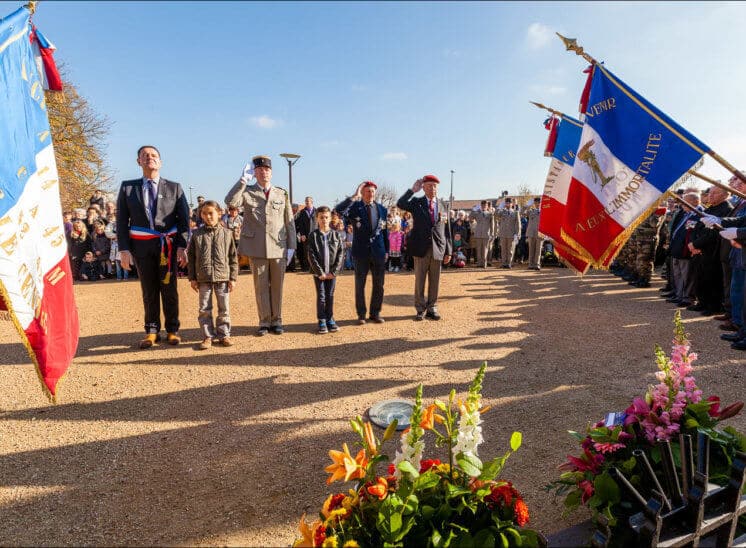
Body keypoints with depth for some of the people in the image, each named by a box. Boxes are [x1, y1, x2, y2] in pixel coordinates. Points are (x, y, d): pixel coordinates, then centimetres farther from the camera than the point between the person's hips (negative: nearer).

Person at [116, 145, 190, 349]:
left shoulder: (174, 188, 5)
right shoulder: (127, 187, 8)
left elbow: (184, 219, 1)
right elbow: (121, 220, 5)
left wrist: (182, 246, -8)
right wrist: (124, 249, -4)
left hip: (168, 245, -1)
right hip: (142, 245, 1)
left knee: (169, 288, 4)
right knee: (148, 290, 5)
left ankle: (172, 330, 13)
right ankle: (152, 331, 13)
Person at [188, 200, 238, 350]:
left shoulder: (227, 233, 2)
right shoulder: (197, 234, 4)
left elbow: (233, 257, 4)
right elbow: (191, 257, 7)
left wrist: (233, 277, 1)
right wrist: (192, 278, 3)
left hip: (222, 277, 0)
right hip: (203, 278, 1)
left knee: (224, 308, 6)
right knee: (204, 309, 5)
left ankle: (224, 335, 18)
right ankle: (208, 336, 15)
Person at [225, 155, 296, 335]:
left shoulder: (282, 194, 10)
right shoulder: (247, 192, 5)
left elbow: (290, 222, 9)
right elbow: (230, 201, -17)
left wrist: (291, 246, 3)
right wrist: (244, 179, -14)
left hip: (279, 248, 1)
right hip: (257, 248, -1)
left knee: (277, 286, 7)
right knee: (261, 286, 5)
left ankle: (276, 321, 18)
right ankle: (264, 322, 15)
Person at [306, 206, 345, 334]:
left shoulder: (336, 235, 1)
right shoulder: (313, 235, -3)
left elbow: (341, 254, -2)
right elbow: (311, 255, -8)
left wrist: (334, 271, -9)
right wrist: (320, 272, -12)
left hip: (332, 272, 1)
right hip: (318, 272, -1)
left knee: (330, 295, 9)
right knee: (321, 296, 3)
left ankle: (330, 319, 19)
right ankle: (321, 321, 11)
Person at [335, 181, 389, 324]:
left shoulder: (381, 209, 7)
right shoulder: (355, 207, -2)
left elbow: (385, 231, 10)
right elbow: (338, 210, -22)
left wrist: (387, 251, 7)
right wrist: (355, 196, -22)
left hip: (378, 252, 3)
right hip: (361, 252, -2)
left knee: (379, 285, 8)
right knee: (360, 285, 5)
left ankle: (375, 313, 21)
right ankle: (361, 315, 17)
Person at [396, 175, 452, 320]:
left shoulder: (443, 208, 10)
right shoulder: (416, 203, 3)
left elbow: (446, 231, 10)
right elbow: (400, 204, -16)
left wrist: (448, 251, 8)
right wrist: (413, 190, -16)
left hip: (438, 249, 2)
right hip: (421, 248, -2)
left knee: (434, 281, 7)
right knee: (420, 281, 4)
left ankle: (432, 309, 18)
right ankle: (420, 310, 14)